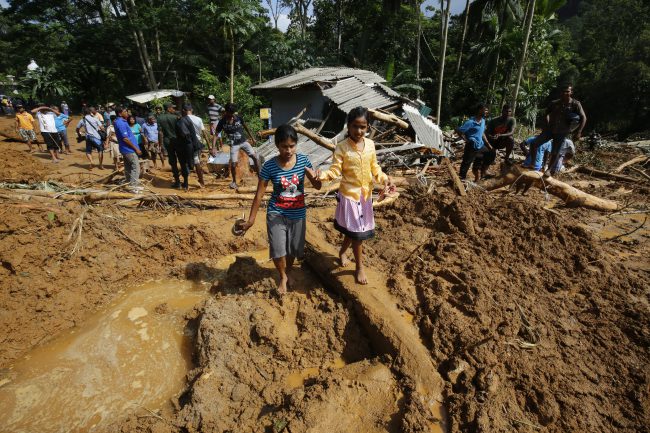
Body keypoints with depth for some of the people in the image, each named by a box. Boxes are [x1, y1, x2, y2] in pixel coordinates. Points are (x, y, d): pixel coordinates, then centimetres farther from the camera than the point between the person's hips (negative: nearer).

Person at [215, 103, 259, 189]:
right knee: (233, 164, -8)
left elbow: (246, 127, 9)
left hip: (244, 141, 2)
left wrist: (252, 137, 14)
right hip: (234, 144, -2)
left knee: (255, 157, -10)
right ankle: (234, 181, 15)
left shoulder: (238, 118, -8)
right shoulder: (222, 122, -12)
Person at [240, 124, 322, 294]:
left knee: (294, 250, 15)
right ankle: (283, 277, 19)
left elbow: (318, 187, -3)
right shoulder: (269, 166, -14)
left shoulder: (303, 160, -9)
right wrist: (251, 219, -4)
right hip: (276, 213, -2)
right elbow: (260, 193, -7)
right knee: (278, 250, -13)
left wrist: (315, 177, -27)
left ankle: (287, 273, 46)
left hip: (298, 214, 2)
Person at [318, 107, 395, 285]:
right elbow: (335, 169, -18)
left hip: (366, 194, 5)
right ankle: (359, 267, 20)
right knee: (356, 231, 0)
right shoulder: (342, 147, -13)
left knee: (353, 230, 18)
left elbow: (374, 167, 9)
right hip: (349, 195, -5)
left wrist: (385, 179, -6)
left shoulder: (370, 144, 1)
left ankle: (342, 252, 47)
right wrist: (324, 175, -38)